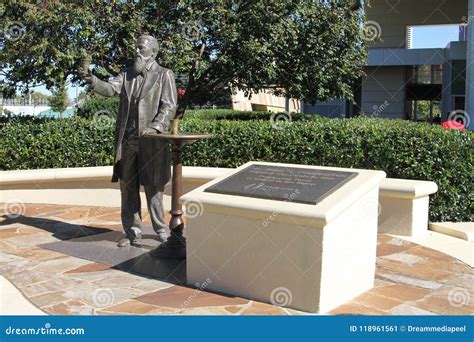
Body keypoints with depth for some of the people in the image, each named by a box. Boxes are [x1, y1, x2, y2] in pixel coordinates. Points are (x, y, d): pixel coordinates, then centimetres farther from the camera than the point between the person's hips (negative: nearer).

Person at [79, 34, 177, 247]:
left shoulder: (164, 75, 3)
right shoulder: (127, 75, 16)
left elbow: (169, 106, -5)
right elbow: (110, 89, 0)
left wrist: (154, 127, -19)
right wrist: (92, 80, -18)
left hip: (151, 141, -4)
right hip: (127, 139, 5)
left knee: (153, 186, -1)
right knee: (127, 186, 7)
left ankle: (162, 230, 13)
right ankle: (132, 232, 17)